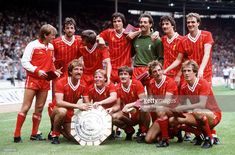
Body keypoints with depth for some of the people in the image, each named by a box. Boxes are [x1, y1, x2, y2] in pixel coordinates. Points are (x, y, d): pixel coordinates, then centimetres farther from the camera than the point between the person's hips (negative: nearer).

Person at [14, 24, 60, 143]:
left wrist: (54, 71, 3)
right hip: (32, 79, -6)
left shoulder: (51, 47, 12)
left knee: (39, 108, 7)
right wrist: (37, 71, -21)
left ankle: (35, 133, 16)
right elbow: (24, 62, -10)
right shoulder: (33, 45, -7)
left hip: (45, 81, 6)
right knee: (26, 107, -6)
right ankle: (17, 134, -1)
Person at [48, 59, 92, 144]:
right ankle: (55, 135, -15)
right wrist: (77, 106, -41)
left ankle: (61, 129, 25)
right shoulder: (61, 82, -21)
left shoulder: (83, 85, -6)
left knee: (73, 137, -10)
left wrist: (88, 107, -26)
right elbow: (59, 102, -32)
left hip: (70, 112, 5)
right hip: (56, 109, -5)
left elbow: (86, 103, -2)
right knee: (62, 111, -40)